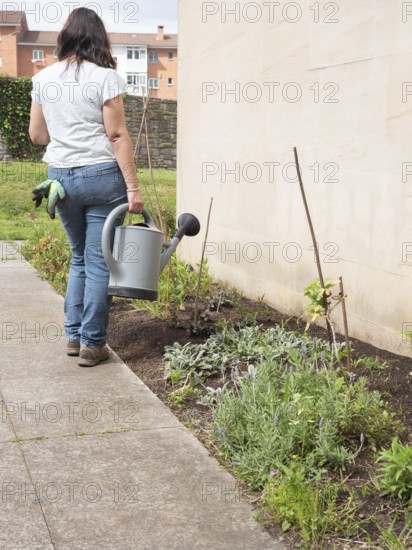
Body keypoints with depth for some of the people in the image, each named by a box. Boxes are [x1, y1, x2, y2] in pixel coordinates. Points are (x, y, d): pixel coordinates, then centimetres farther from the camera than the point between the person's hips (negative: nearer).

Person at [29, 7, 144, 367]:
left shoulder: (43, 78, 6)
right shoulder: (106, 77, -8)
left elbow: (37, 135, 11)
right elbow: (117, 136, -12)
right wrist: (133, 188, -10)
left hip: (61, 176, 5)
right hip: (101, 175, -4)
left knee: (79, 257, 20)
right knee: (99, 262, 3)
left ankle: (74, 335, 23)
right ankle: (92, 344, 8)